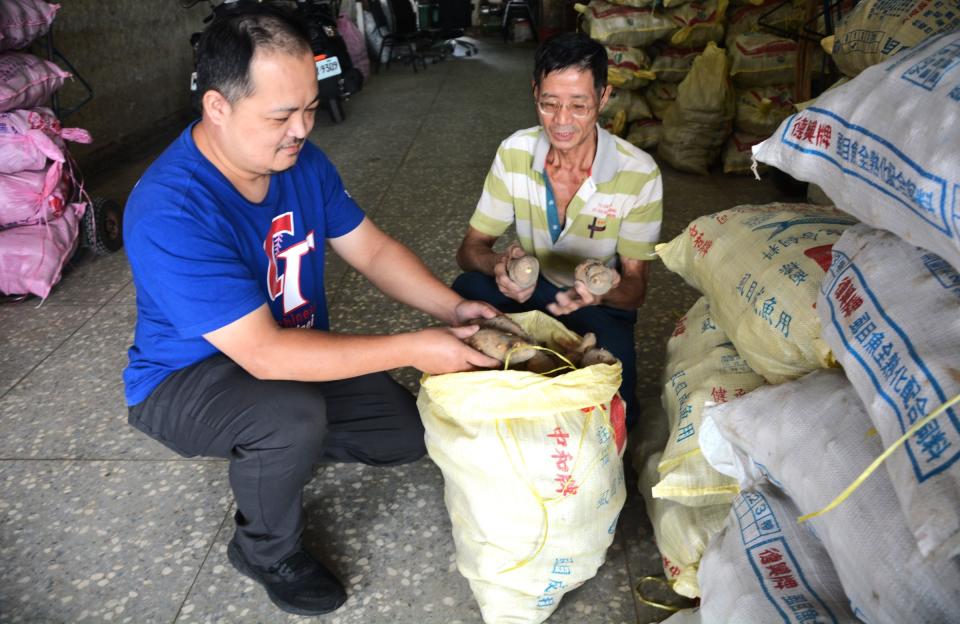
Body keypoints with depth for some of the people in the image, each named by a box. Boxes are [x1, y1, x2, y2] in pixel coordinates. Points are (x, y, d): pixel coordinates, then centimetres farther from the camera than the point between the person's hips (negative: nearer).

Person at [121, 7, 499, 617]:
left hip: (296, 351, 7)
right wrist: (413, 349, -36)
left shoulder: (301, 160, -10)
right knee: (293, 416, -37)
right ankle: (268, 553, -4)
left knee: (410, 434, -2)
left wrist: (451, 307, -19)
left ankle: (274, 448, 21)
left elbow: (373, 249, -3)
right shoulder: (170, 212, -34)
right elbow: (264, 355, -37)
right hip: (184, 380, -6)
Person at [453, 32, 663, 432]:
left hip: (599, 308, -2)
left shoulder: (639, 174, -20)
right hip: (528, 290, 2)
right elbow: (470, 248, -9)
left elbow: (635, 286, -14)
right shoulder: (514, 153, -12)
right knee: (467, 291, -30)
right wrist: (497, 265, -34)